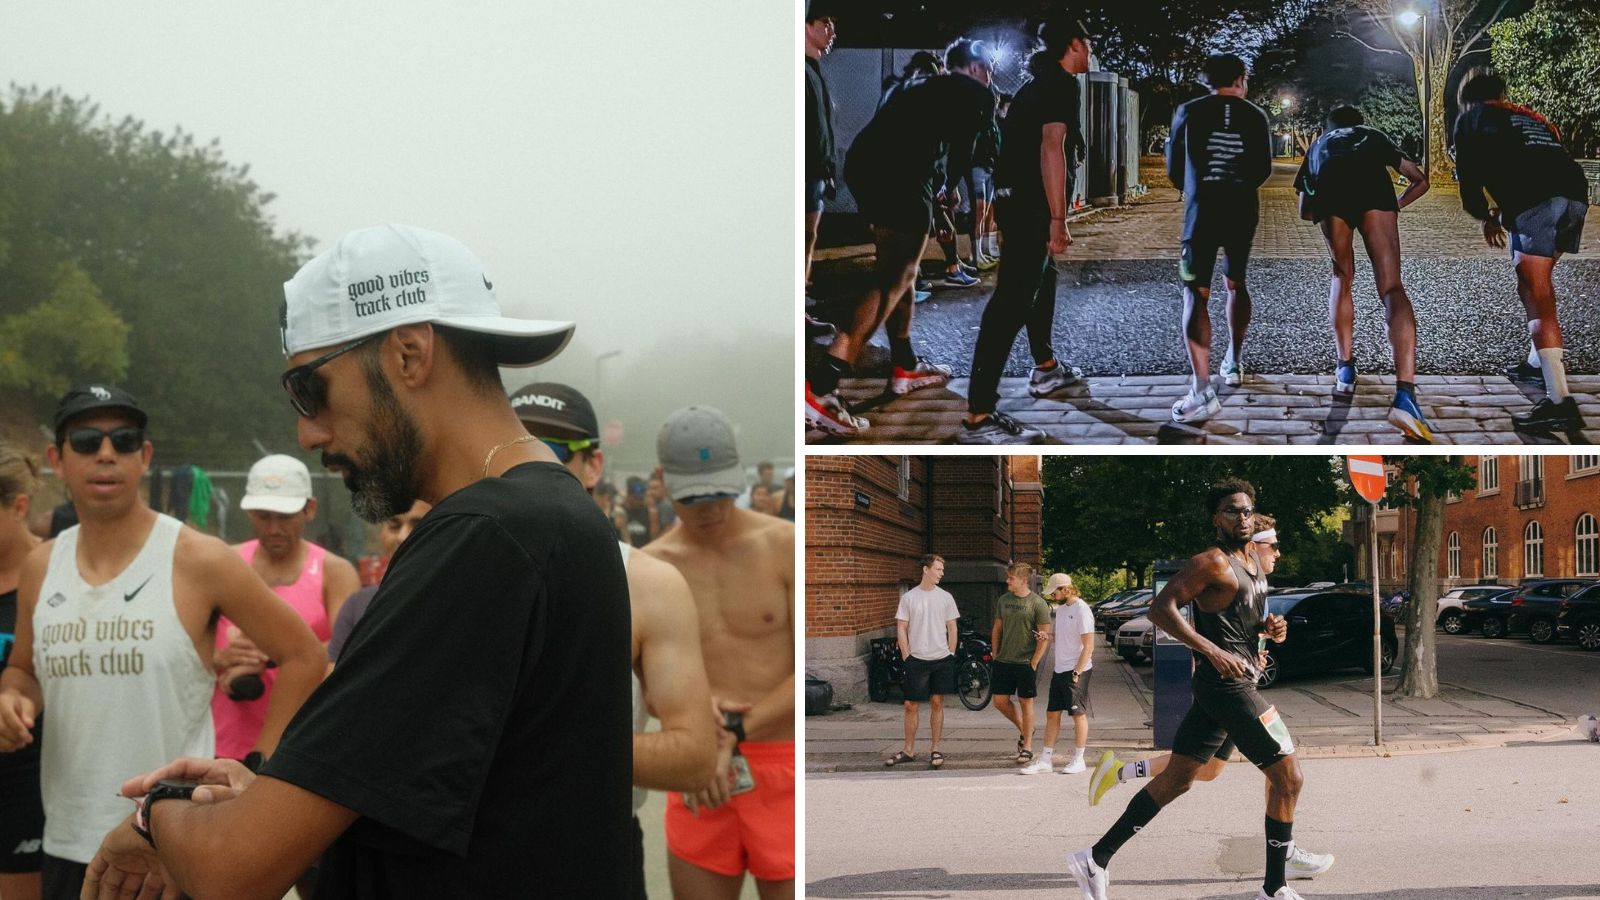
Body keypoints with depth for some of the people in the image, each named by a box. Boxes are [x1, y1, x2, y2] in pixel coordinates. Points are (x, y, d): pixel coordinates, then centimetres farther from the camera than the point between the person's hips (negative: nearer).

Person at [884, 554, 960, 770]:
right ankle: (909, 750, 12)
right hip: (916, 660, -1)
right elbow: (901, 629, 2)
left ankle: (934, 750, 10)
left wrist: (951, 655, 4)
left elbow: (952, 628, 10)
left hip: (941, 659, 1)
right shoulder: (908, 597, 0)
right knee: (911, 705, 1)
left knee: (937, 703, 3)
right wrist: (906, 657, -3)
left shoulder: (945, 597, 5)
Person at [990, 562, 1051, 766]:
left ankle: (1027, 747, 12)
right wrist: (995, 656, 11)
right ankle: (1023, 730, 28)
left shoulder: (1038, 604, -9)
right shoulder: (1003, 600, 8)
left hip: (1026, 663, -5)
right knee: (1000, 701, 5)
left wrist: (1034, 662, -13)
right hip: (1004, 662, 5)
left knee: (1026, 703, 2)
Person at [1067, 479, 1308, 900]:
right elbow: (1161, 609, -20)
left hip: (1231, 683, 9)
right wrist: (1213, 651, -26)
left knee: (1176, 778, 11)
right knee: (1288, 778, -6)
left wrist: (1268, 628, 8)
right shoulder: (1212, 563, -13)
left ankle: (1095, 859, 14)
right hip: (1225, 683, -9)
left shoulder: (1253, 562, 16)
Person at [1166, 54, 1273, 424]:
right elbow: (1264, 170, 10)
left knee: (1196, 294, -8)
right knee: (1236, 283, 25)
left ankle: (1203, 392, -21)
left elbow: (1173, 168, 5)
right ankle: (1234, 363, 36)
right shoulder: (1255, 116, 3)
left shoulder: (1189, 112, -2)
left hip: (1202, 212, -3)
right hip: (1243, 212, 3)